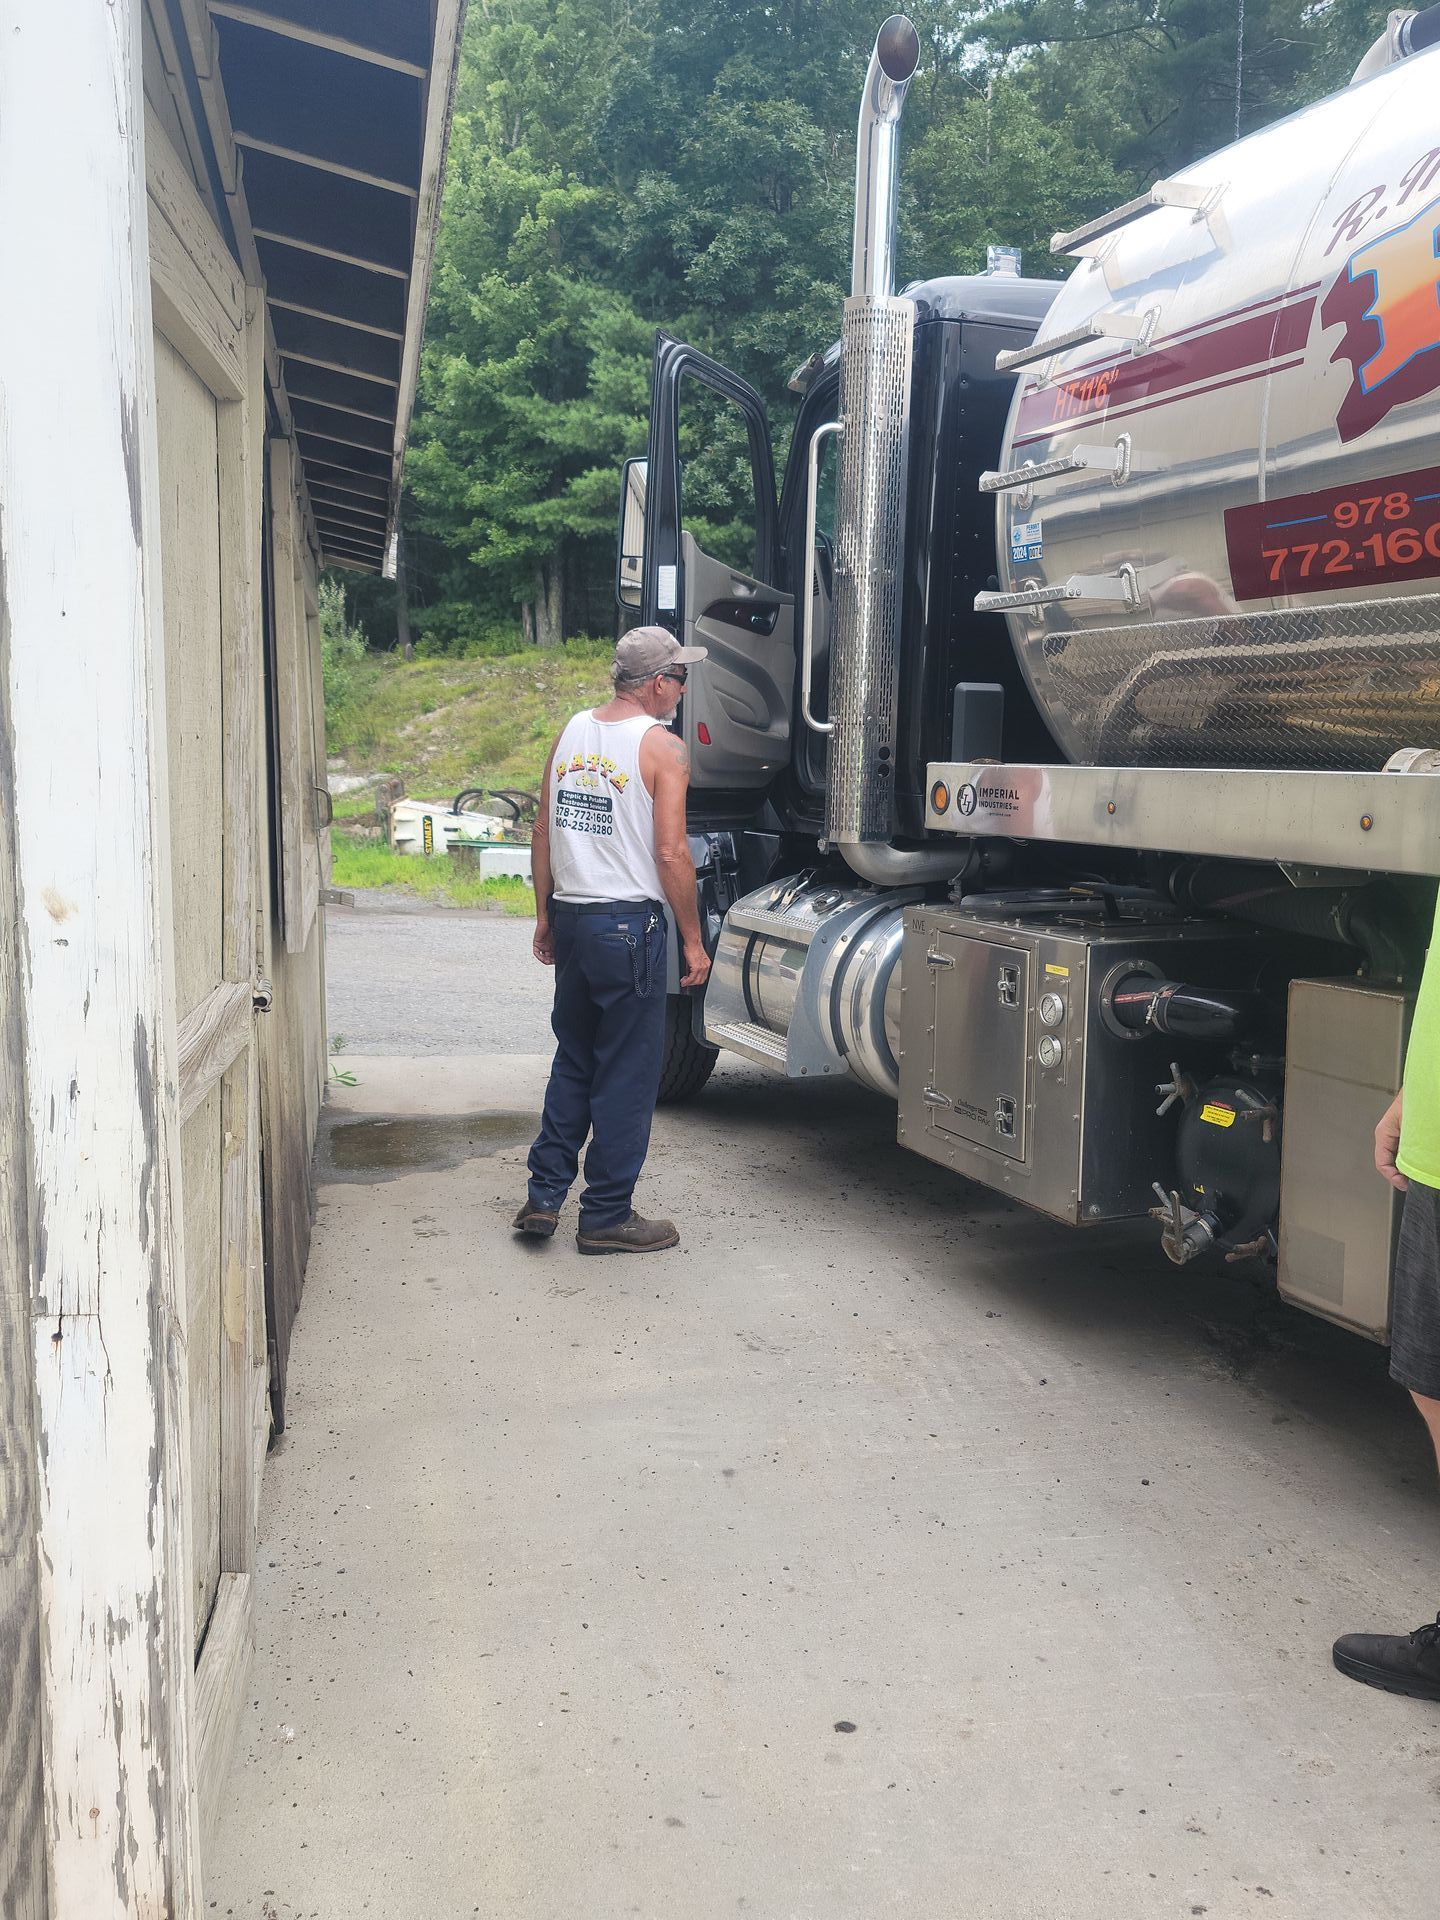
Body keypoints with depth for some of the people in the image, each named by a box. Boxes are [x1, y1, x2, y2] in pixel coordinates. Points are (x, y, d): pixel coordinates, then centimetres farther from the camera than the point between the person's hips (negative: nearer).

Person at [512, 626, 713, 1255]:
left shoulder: (572, 732, 9)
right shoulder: (661, 746, -10)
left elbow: (544, 831, 12)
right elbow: (671, 854, -15)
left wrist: (545, 915, 20)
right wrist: (693, 942, -7)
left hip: (571, 918, 7)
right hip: (629, 921, -7)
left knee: (574, 1060, 19)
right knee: (627, 1073, 4)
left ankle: (544, 1197, 20)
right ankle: (607, 1216, 11)